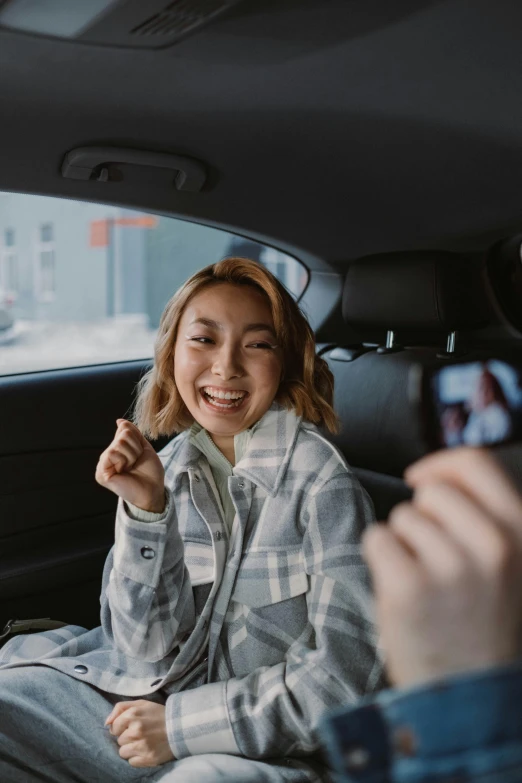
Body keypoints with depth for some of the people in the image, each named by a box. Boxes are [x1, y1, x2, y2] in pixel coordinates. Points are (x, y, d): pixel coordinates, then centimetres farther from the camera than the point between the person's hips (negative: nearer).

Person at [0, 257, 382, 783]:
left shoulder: (319, 481, -17)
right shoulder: (172, 467, -2)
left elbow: (346, 672, -17)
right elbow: (152, 652, -4)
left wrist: (181, 726, -13)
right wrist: (145, 508, -18)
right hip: (159, 693, 5)